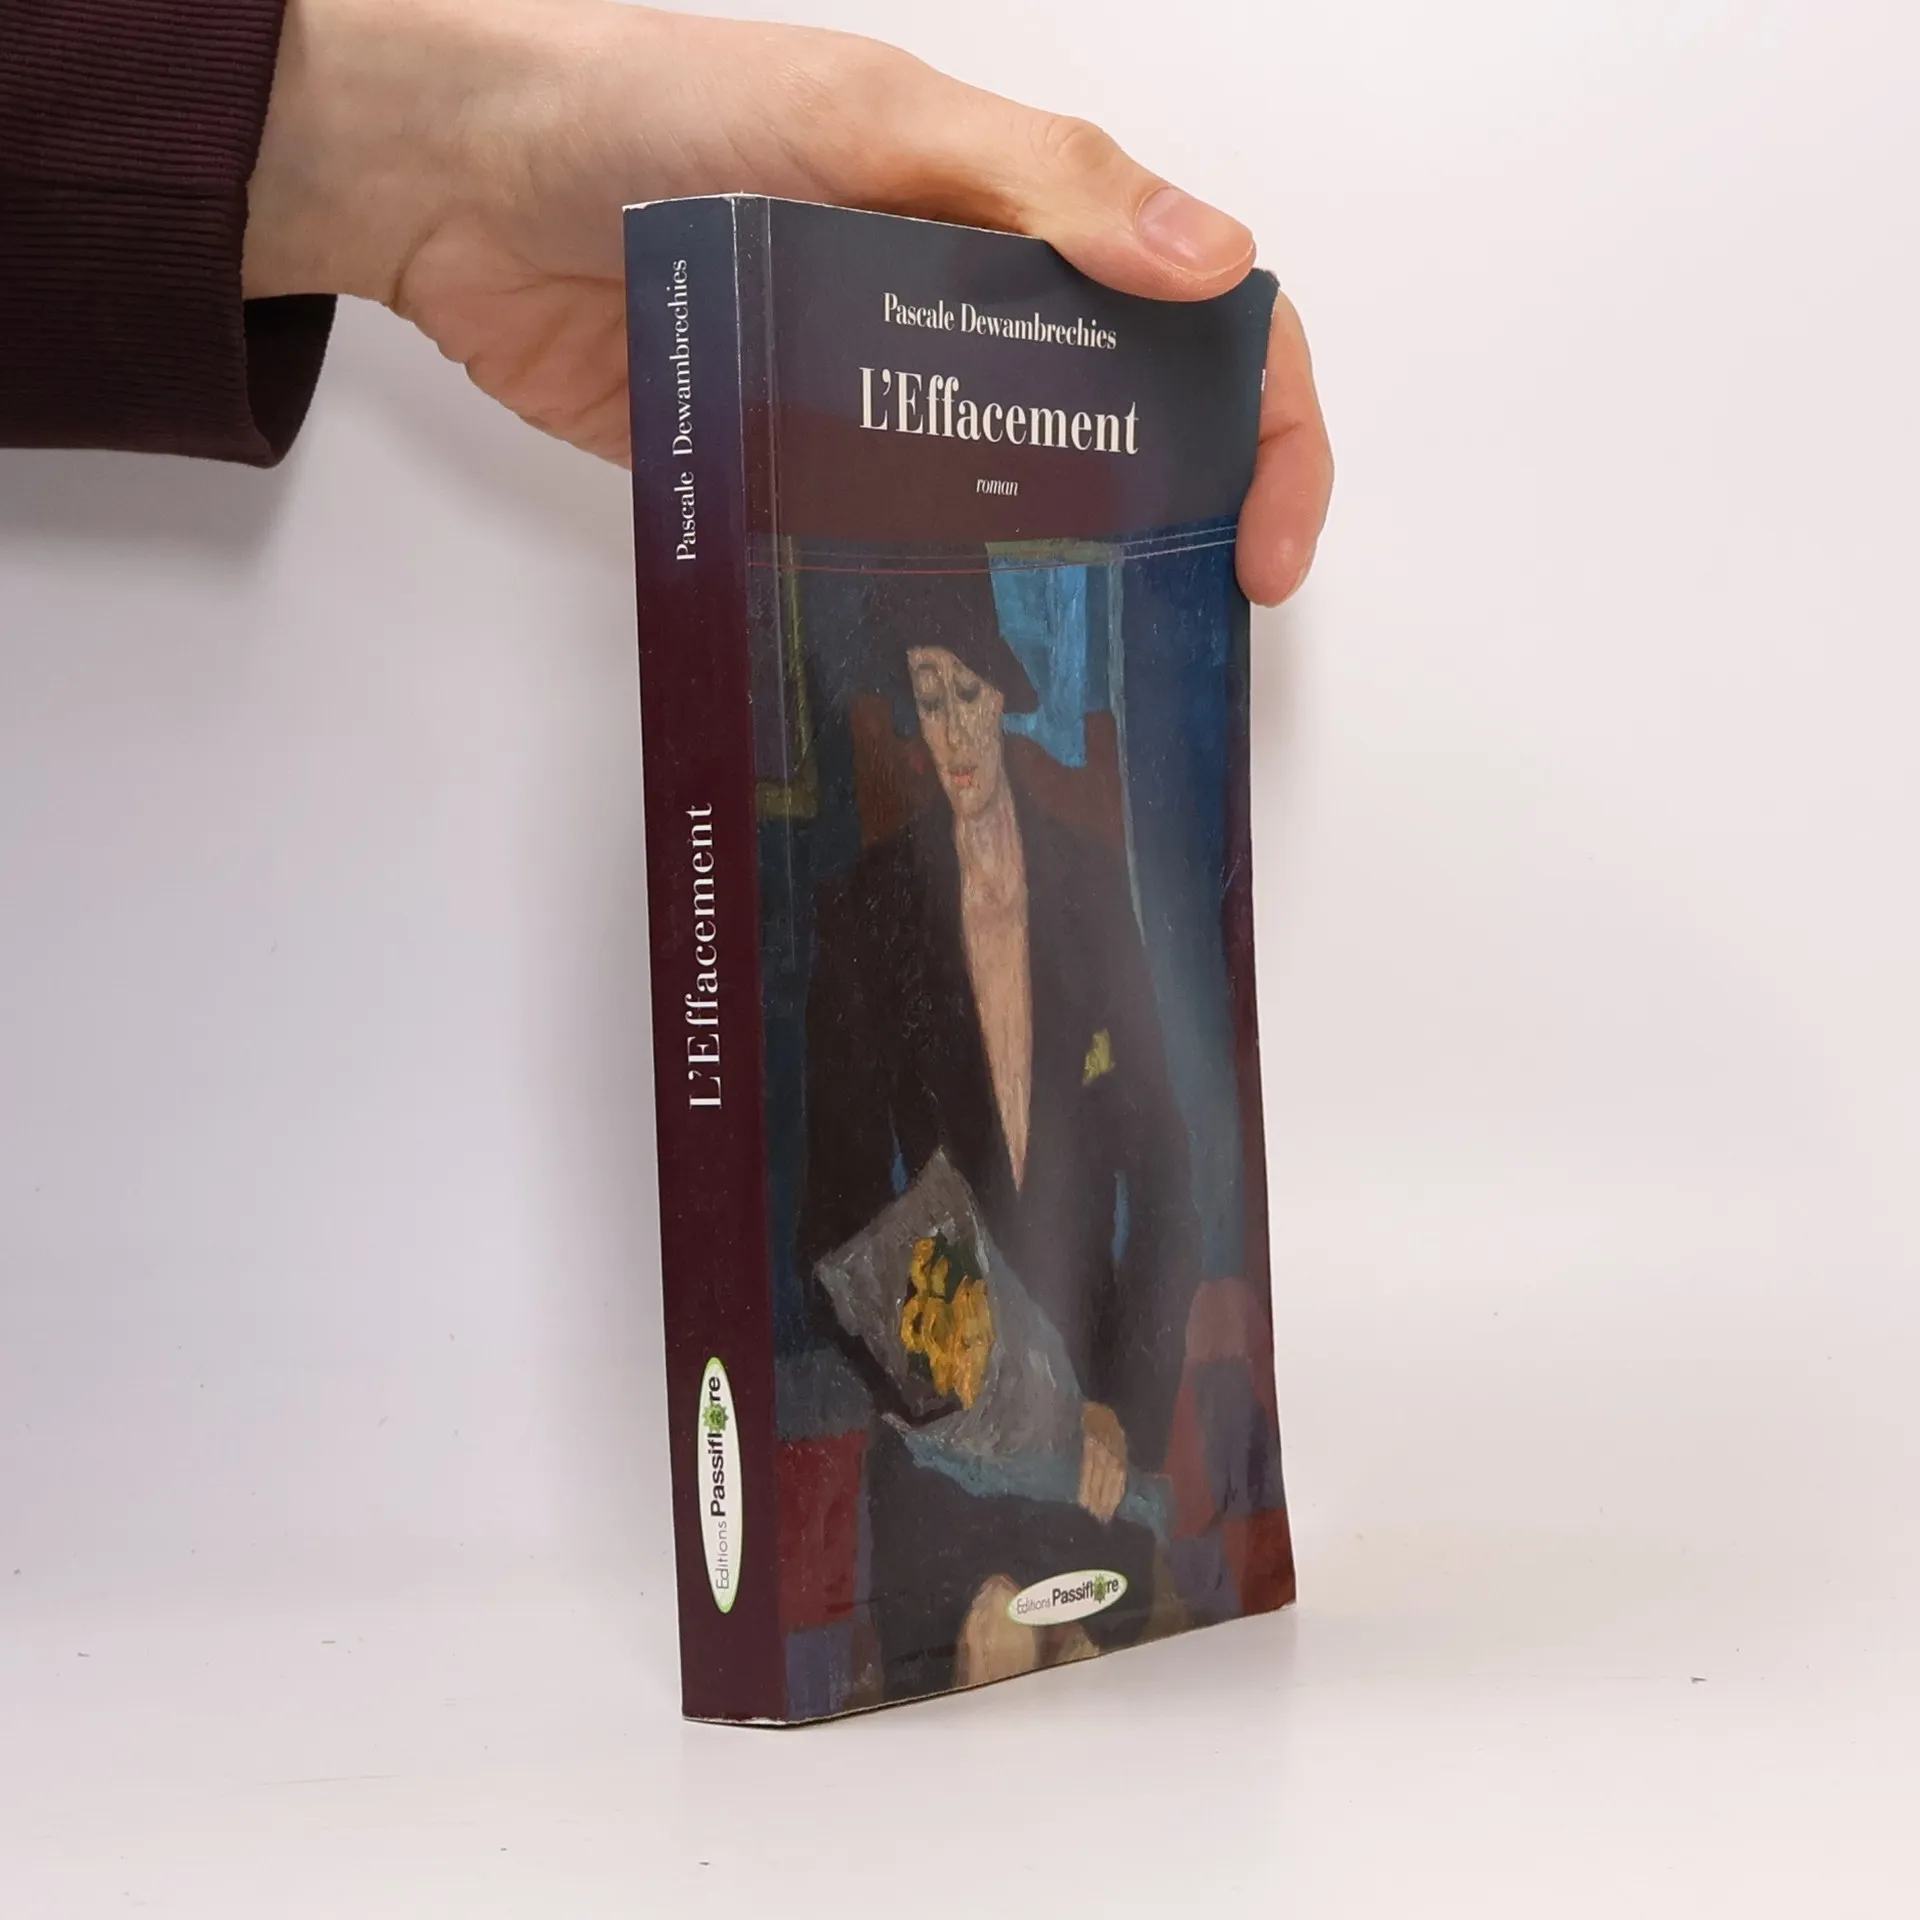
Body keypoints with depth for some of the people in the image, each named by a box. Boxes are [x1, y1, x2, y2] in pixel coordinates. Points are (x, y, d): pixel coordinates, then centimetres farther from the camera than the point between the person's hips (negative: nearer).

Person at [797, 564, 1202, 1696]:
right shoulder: (865, 912, -3)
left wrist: (1127, 1408, -6)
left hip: (1095, 1415, 2)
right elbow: (842, 1212, -4)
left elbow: (1164, 1180, 5)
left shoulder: (1097, 890, 4)